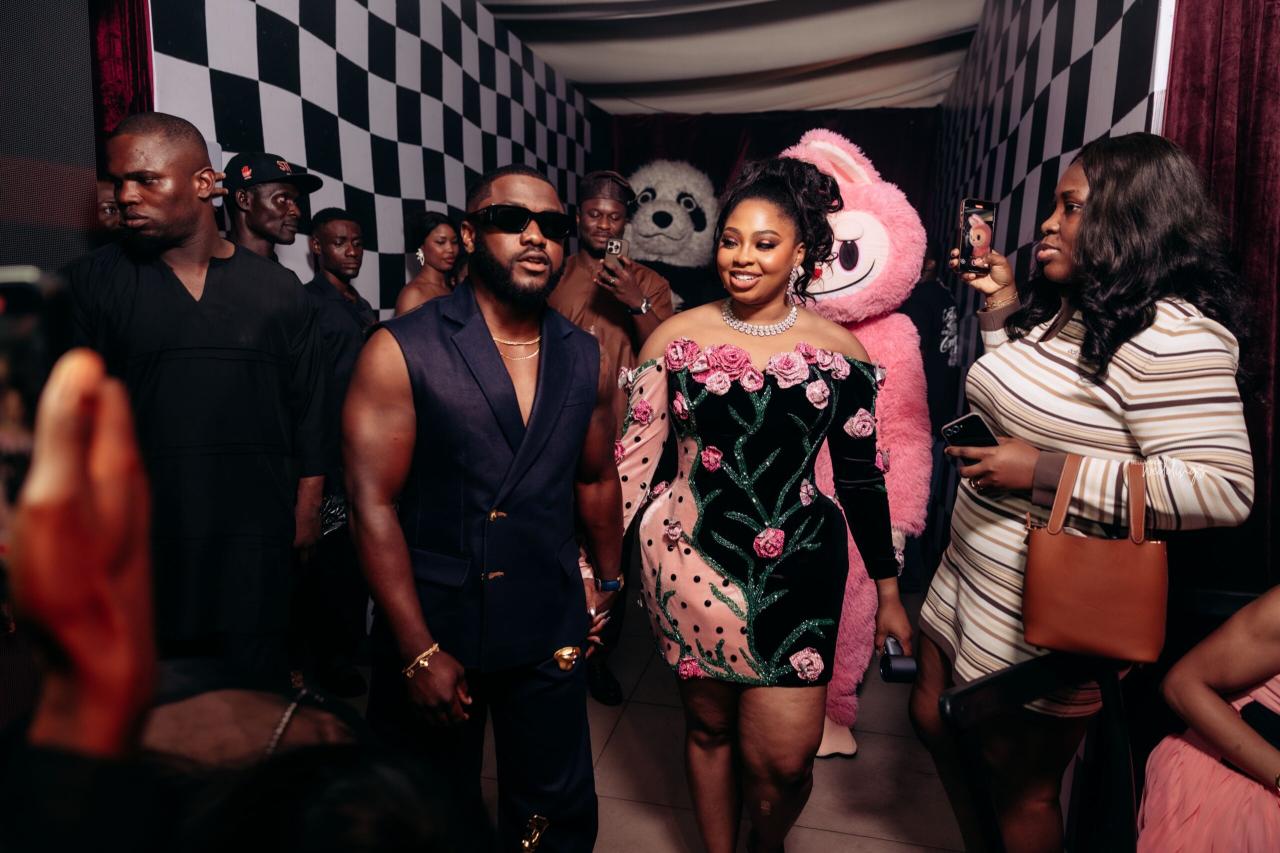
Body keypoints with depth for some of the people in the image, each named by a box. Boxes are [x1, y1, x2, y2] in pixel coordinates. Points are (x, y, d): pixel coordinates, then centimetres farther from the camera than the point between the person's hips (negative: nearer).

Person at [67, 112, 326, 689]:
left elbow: (308, 413, 7)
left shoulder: (278, 290, 4)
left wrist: (306, 511, 4)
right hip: (137, 549, 0)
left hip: (255, 544, 0)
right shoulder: (92, 284, 3)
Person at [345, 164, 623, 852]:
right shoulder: (402, 351, -11)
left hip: (550, 629, 3)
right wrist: (419, 652, -15)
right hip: (433, 626, -3)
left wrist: (607, 580, 22)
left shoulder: (585, 358, 3)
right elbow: (373, 504, -14)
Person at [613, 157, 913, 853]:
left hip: (797, 570, 0)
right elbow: (633, 454, 0)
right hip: (689, 561, 1)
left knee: (784, 758, 0)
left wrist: (888, 591, 9)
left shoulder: (837, 351, -1)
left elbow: (861, 477, 5)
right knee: (708, 726, 15)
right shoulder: (675, 338, -2)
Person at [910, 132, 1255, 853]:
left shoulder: (1170, 334, -21)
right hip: (973, 568, 9)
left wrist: (1046, 472, -27)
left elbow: (1221, 490, -26)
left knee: (1022, 786, 12)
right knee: (933, 719, 23)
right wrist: (1004, 309, 11)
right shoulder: (1061, 310, 7)